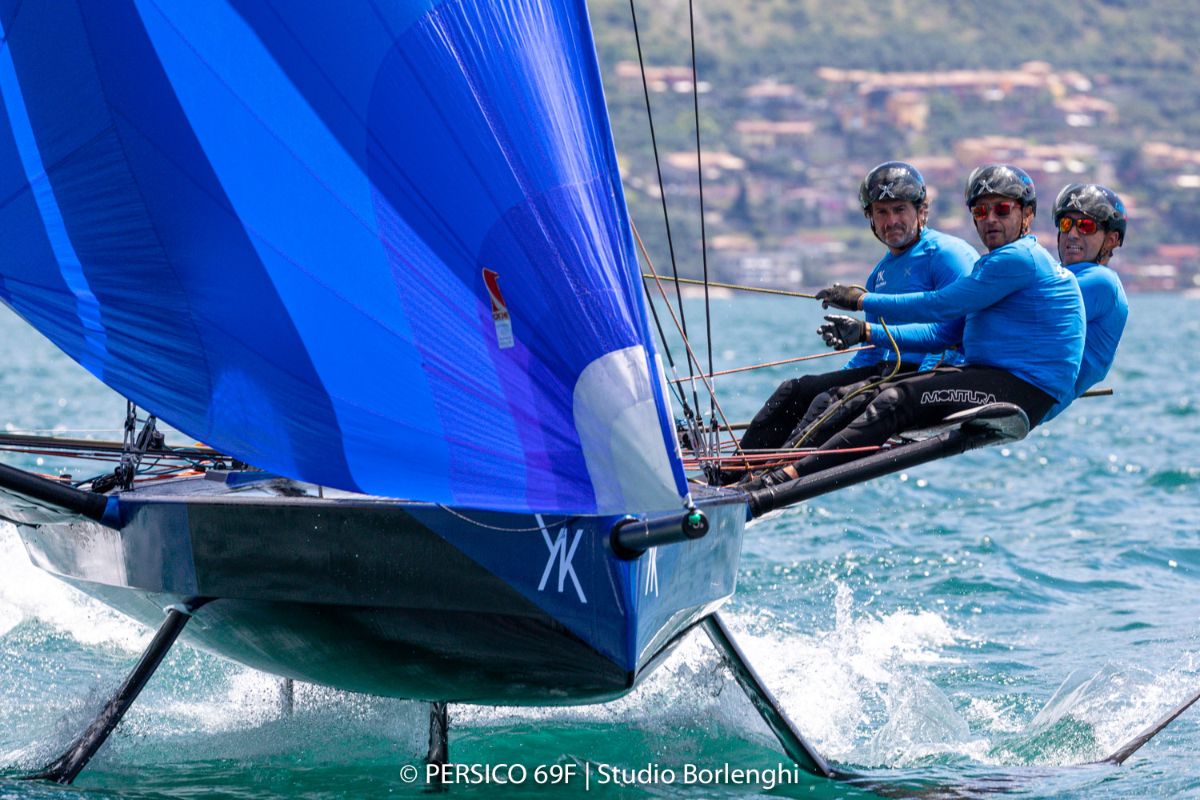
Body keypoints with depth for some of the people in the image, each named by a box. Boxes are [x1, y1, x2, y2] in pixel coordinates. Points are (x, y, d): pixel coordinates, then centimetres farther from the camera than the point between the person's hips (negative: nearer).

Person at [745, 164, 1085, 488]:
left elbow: (939, 306, -13)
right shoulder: (990, 264, 24)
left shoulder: (1020, 257, -10)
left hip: (1024, 389, -10)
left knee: (898, 400, -23)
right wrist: (867, 332, 14)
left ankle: (790, 477, -35)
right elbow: (945, 332, 23)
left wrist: (860, 300, -5)